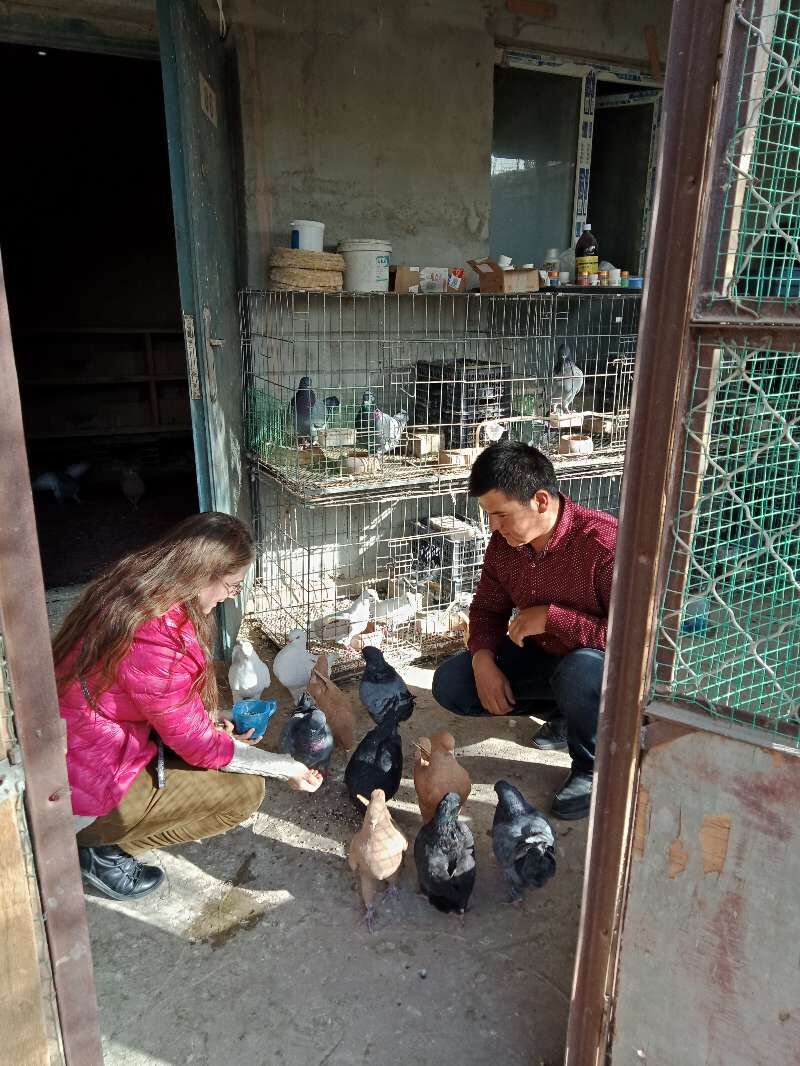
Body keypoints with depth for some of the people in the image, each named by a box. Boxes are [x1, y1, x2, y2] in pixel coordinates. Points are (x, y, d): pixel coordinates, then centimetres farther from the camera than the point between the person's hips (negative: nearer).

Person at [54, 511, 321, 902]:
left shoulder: (133, 583, -5)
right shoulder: (156, 639, -32)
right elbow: (198, 744, -19)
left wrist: (209, 723, 2)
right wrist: (286, 768, -8)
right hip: (83, 795, -9)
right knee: (246, 789, -6)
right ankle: (105, 850, 4)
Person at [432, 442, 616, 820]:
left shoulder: (604, 541, -30)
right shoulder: (504, 542, -10)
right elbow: (487, 607, 3)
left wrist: (551, 617, -31)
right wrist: (483, 659, -16)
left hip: (605, 662, -6)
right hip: (541, 654, 6)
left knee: (579, 671, -41)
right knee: (449, 685, -8)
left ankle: (593, 767, -7)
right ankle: (562, 709, 11)